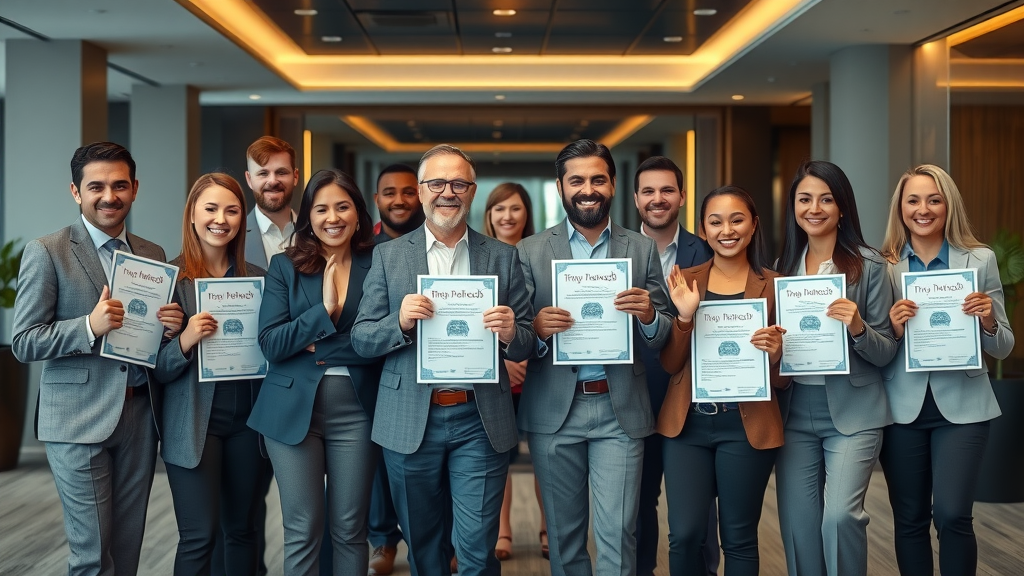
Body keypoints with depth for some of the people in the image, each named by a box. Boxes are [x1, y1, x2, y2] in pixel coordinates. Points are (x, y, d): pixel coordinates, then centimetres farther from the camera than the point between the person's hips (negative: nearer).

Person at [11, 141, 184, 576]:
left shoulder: (152, 255, 12)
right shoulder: (46, 252, -4)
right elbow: (24, 344, -6)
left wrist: (171, 325, -5)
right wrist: (90, 326, -21)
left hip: (140, 414, 5)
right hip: (79, 420, -4)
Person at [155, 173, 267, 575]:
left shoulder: (256, 278, 7)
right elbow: (157, 368, -6)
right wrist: (186, 340, -24)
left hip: (246, 419, 4)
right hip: (194, 421, -4)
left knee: (242, 529, 12)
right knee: (200, 535, -5)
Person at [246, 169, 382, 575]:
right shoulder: (284, 266, 2)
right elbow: (270, 344, -7)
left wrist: (321, 347, -10)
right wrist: (324, 310, -17)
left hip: (356, 412, 0)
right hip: (294, 410, 0)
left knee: (350, 529, 10)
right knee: (302, 530, 6)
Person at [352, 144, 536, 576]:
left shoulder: (502, 257, 5)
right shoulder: (388, 256, 4)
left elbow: (527, 345, 4)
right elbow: (360, 340, 1)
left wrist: (510, 334, -18)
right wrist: (400, 321, -18)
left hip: (480, 421, -1)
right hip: (410, 422, 1)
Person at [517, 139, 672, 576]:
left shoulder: (642, 250, 6)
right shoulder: (530, 252, 3)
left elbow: (660, 338, 5)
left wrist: (649, 316, -17)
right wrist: (536, 330, -22)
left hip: (621, 409, 0)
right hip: (554, 410, 0)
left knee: (618, 534, 0)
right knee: (564, 532, 12)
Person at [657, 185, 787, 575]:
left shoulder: (773, 286, 0)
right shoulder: (685, 282, 5)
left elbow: (783, 380, 2)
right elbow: (670, 365, 0)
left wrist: (775, 354, -20)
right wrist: (684, 316, -15)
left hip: (746, 426, -1)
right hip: (687, 424, 1)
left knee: (739, 538, 6)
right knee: (685, 535, 0)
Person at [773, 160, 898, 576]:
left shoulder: (868, 265, -3)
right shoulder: (785, 265, 8)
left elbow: (886, 352, -2)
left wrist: (857, 327, -21)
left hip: (852, 412, -4)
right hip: (794, 410, 4)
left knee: (840, 515, -17)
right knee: (797, 524, 5)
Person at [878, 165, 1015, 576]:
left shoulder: (980, 260, 1)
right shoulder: (884, 265, 1)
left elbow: (1002, 348, 5)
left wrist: (988, 321, -16)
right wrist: (893, 329, -16)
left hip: (962, 405, -1)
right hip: (903, 407, 1)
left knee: (952, 515, -10)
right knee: (909, 520, 8)